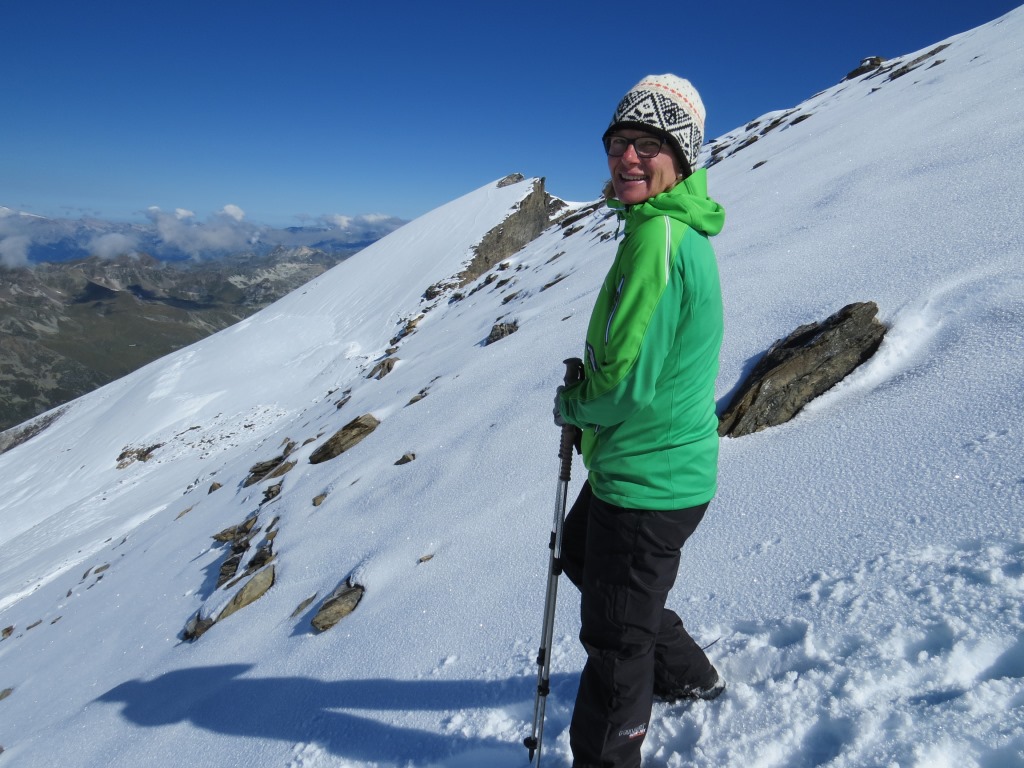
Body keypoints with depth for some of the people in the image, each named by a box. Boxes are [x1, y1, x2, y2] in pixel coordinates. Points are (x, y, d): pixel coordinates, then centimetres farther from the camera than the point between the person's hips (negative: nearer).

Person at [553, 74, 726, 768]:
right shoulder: (683, 228, 7)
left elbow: (627, 383, -27)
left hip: (646, 479, -11)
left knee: (616, 634, 9)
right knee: (581, 553, 32)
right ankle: (688, 676, 50)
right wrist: (587, 395, 6)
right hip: (651, 463, 11)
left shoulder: (658, 236, -24)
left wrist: (571, 405, -7)